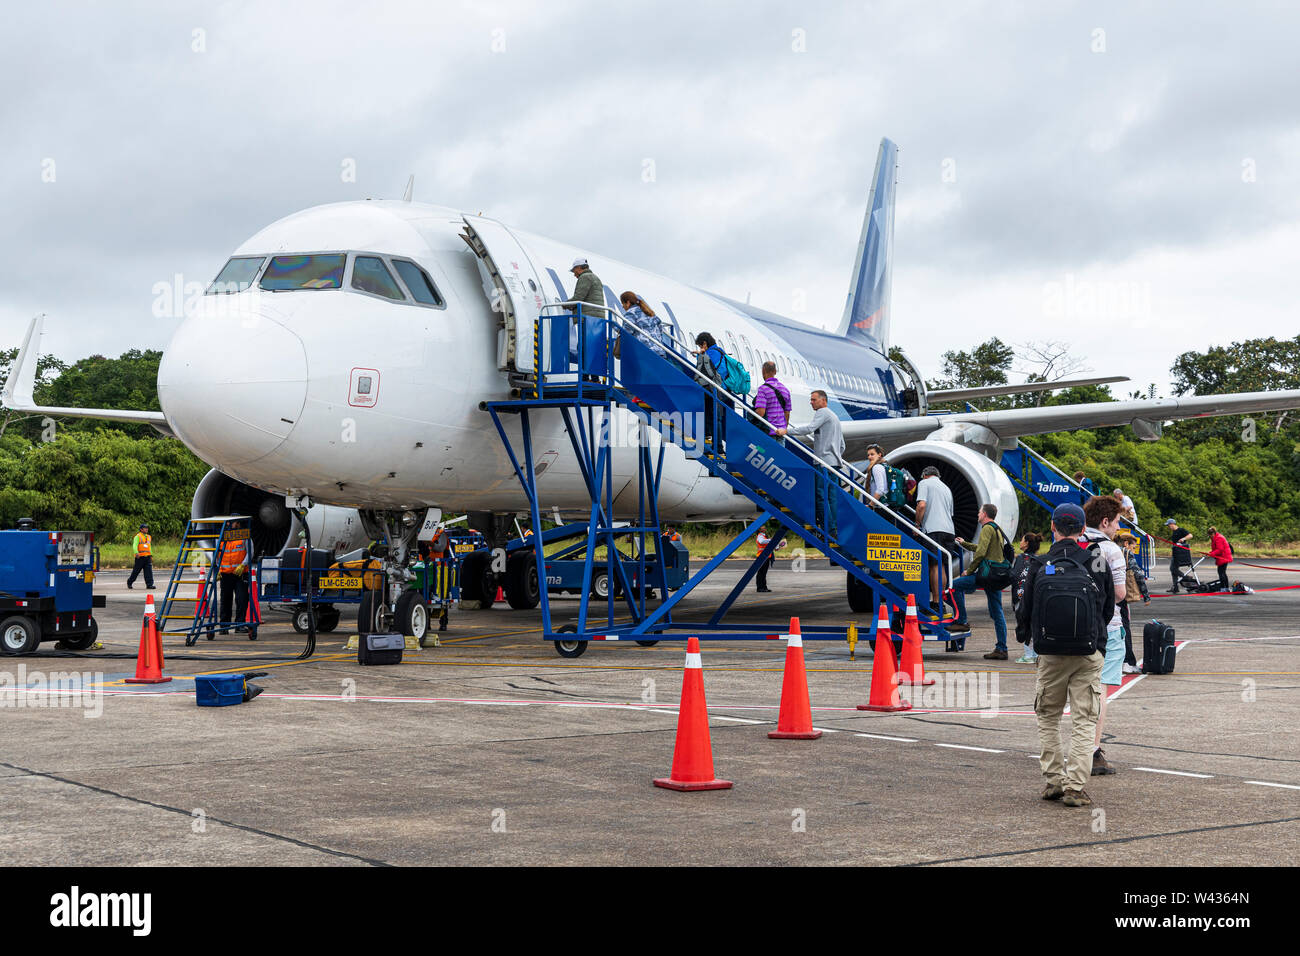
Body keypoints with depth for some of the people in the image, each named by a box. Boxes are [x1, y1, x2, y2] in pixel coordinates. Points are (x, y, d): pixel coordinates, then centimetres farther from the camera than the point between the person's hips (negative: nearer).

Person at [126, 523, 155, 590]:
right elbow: (135, 545, -16)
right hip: (140, 557, -5)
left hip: (147, 557, 5)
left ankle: (149, 585, -11)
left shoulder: (149, 537, 18)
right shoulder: (138, 537, -3)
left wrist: (151, 555, 26)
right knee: (136, 571, 3)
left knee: (149, 571, -8)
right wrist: (136, 553, -33)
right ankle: (129, 582, 21)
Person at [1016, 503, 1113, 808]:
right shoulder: (1097, 564, -3)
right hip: (1088, 654, 0)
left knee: (1048, 717, 16)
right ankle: (1075, 788, -1)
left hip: (1050, 656, 0)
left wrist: (1023, 634, 24)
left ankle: (1052, 780, 14)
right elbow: (1109, 608, 9)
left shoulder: (1039, 567, -5)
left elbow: (1025, 611, 3)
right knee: (1083, 722, 4)